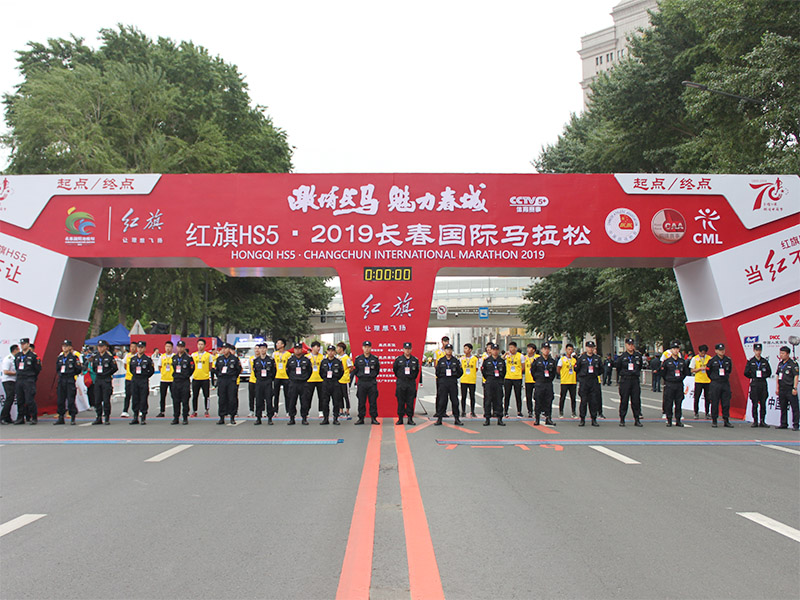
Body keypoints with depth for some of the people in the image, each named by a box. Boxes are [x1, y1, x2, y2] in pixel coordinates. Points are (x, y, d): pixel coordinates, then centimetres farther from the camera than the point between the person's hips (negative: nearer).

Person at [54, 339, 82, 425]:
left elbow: (79, 369, -7)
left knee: (71, 400, -6)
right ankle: (61, 418, 16)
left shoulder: (74, 356, -4)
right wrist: (60, 373, 13)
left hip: (70, 380, -6)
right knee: (60, 400, 7)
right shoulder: (60, 357, 14)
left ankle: (72, 418, 2)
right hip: (61, 380, 6)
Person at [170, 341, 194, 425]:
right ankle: (175, 417, 13)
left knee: (185, 401, -3)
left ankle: (185, 418, 4)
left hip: (185, 381, -5)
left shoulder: (188, 357, -3)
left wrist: (187, 375, 5)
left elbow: (192, 368, 3)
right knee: (175, 401, 6)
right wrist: (175, 375, 16)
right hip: (175, 381, 5)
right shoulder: (174, 357, 12)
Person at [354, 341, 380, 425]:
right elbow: (355, 370, 14)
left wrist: (373, 376, 8)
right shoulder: (358, 359, 6)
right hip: (361, 382, 1)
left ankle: (374, 418, 7)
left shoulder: (375, 358, 4)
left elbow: (377, 370, 13)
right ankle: (361, 418, 10)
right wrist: (360, 376, 9)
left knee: (373, 401, 0)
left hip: (372, 383, -1)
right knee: (361, 402, 3)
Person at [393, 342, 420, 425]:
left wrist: (413, 378, 11)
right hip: (401, 383, -1)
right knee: (400, 402, 1)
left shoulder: (415, 360, 5)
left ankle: (410, 419, 8)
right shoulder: (398, 359, 2)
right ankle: (400, 419, 7)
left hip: (411, 383, 1)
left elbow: (417, 371, 17)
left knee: (410, 402, 2)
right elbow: (394, 369, 13)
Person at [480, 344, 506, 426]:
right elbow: (483, 370, 8)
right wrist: (488, 378, 9)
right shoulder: (487, 360, 2)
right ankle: (487, 418, 4)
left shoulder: (502, 361, 7)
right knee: (488, 400, -3)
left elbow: (504, 371, 16)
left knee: (499, 400, 3)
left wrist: (501, 379, 12)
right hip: (489, 382, -2)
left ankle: (499, 419, 9)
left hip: (499, 382, 2)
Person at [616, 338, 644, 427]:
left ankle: (637, 420, 8)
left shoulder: (638, 356, 7)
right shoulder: (622, 356, 0)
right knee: (624, 400, -1)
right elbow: (618, 368, 12)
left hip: (636, 380, 2)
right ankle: (622, 420, 6)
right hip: (625, 381, -2)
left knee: (636, 400, 2)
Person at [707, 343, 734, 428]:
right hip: (715, 384, -3)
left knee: (726, 403, 3)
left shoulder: (728, 360, 5)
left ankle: (726, 421, 11)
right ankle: (714, 421, 8)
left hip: (725, 383, 3)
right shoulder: (712, 360, -3)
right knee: (715, 403, 0)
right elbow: (708, 371, 8)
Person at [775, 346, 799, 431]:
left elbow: (796, 376, -10)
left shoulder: (793, 363, -6)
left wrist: (794, 388, -15)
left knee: (794, 407, -4)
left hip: (790, 389, -7)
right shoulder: (780, 364, 14)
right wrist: (777, 388, 13)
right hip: (782, 389, 7)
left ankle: (795, 425, -2)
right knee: (783, 407, 11)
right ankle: (783, 424, 19)